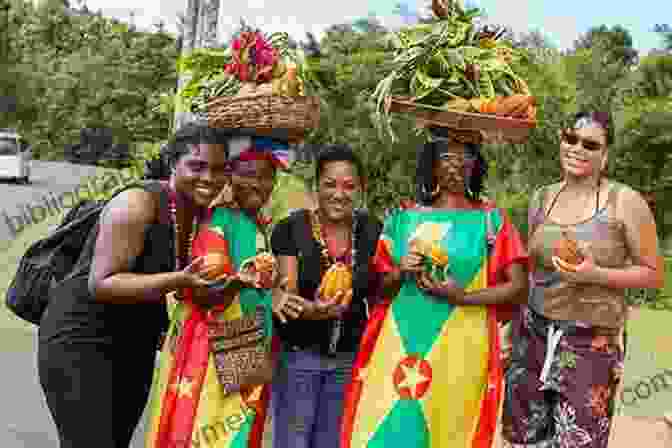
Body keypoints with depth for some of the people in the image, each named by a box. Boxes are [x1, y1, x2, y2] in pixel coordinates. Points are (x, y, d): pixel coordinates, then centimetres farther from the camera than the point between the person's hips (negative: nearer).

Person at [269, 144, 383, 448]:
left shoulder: (372, 230, -1)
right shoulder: (291, 229, -12)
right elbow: (283, 296, -16)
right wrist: (313, 309, -34)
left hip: (350, 357, 3)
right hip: (298, 355, -3)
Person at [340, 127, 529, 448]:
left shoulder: (491, 219, 2)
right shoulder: (404, 218, 7)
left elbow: (518, 287, -1)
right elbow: (379, 288, 12)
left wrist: (463, 298, -13)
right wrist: (400, 274, -9)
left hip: (460, 350, -1)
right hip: (400, 348, 2)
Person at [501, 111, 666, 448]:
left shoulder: (625, 202, -8)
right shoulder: (541, 198, 5)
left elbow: (653, 274, -4)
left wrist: (596, 274, -19)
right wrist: (512, 324, 13)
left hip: (592, 343, -4)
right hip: (532, 335, 5)